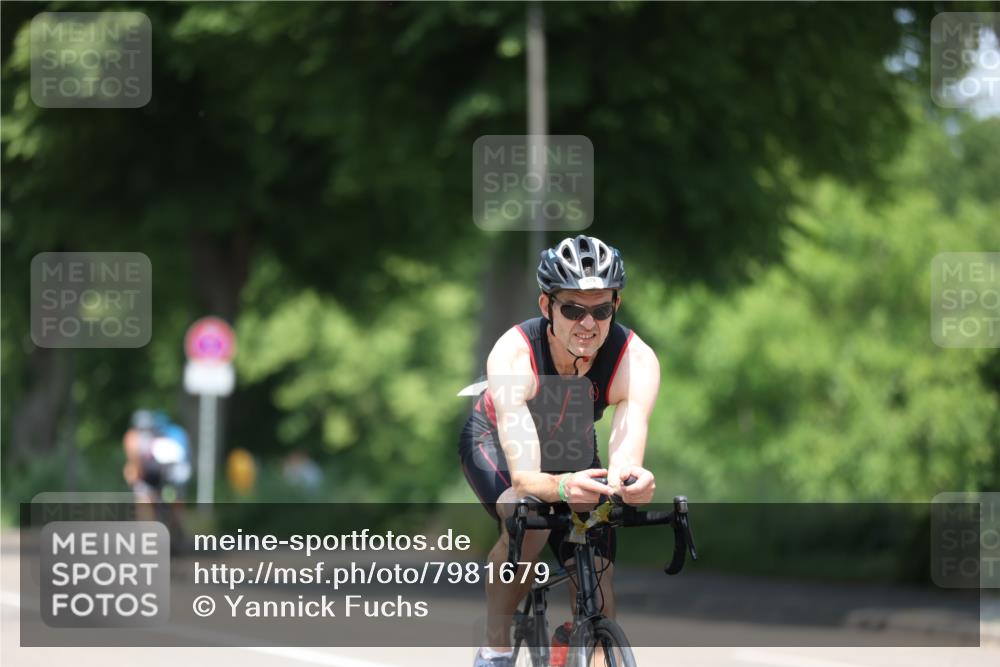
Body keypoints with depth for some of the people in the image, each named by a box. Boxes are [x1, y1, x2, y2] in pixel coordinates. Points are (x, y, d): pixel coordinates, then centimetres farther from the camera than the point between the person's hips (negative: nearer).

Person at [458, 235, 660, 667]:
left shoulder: (637, 361, -33)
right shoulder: (512, 355, -39)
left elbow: (625, 458, -44)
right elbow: (523, 477, -47)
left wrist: (630, 480, -69)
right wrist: (560, 487, -70)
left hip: (570, 452, 3)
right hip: (496, 441, -3)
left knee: (597, 584, -11)